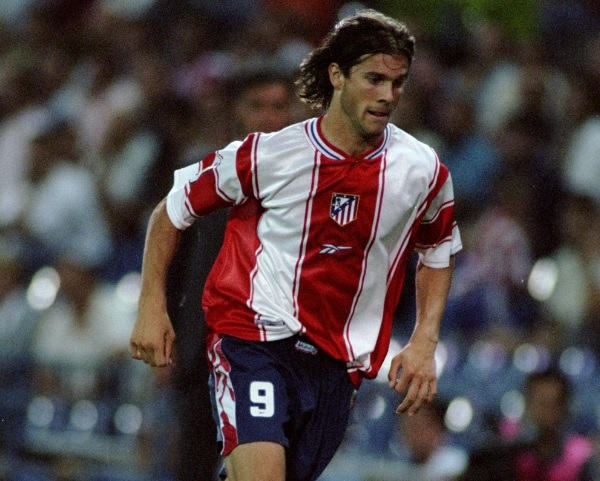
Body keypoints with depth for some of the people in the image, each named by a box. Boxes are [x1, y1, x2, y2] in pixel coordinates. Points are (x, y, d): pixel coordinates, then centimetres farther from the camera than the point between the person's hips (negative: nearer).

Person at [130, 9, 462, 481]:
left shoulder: (423, 171, -2)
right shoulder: (267, 155, -10)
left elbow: (438, 253, 18)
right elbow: (171, 211, 5)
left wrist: (424, 344, 6)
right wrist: (152, 306, -1)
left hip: (338, 366, 4)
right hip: (252, 340, -4)